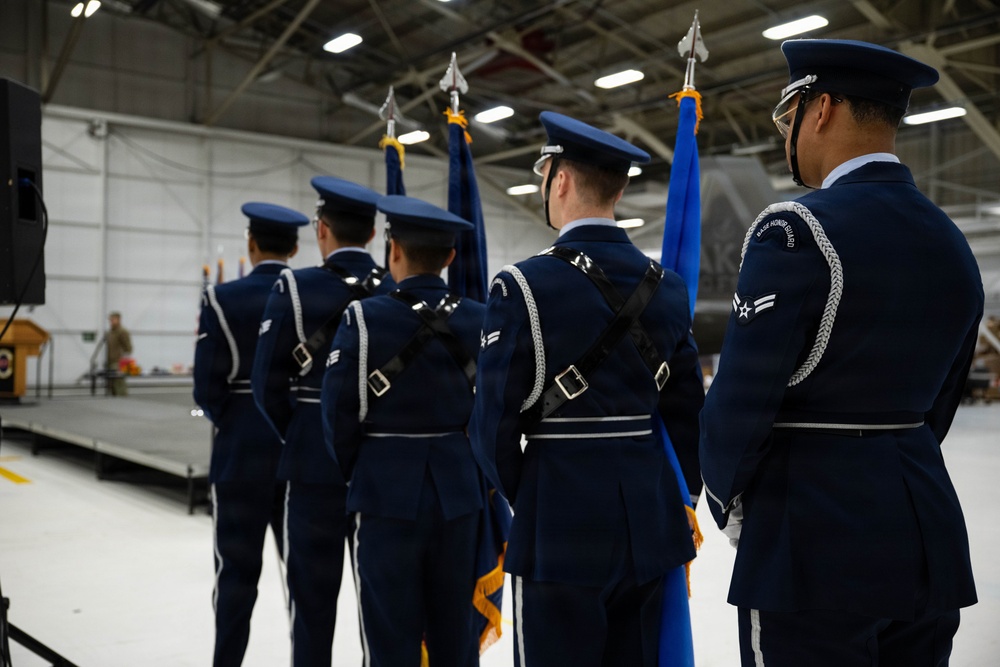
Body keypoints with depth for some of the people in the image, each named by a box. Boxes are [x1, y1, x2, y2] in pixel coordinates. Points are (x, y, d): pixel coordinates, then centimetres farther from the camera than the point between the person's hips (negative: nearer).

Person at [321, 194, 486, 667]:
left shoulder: (365, 319, -11)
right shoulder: (478, 320, 0)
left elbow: (340, 416, -9)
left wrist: (358, 473, 8)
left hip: (388, 492, -4)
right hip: (458, 490, 4)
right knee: (456, 628, 15)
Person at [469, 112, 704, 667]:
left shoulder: (523, 286, -12)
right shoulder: (667, 287, 4)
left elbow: (494, 424, -10)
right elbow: (687, 413, 8)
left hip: (563, 531, -5)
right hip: (651, 524, 6)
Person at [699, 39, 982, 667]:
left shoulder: (796, 231, -15)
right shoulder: (953, 245, 9)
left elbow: (739, 402, -15)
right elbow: (938, 404, 14)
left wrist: (729, 503, 2)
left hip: (815, 546, -8)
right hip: (931, 538, 8)